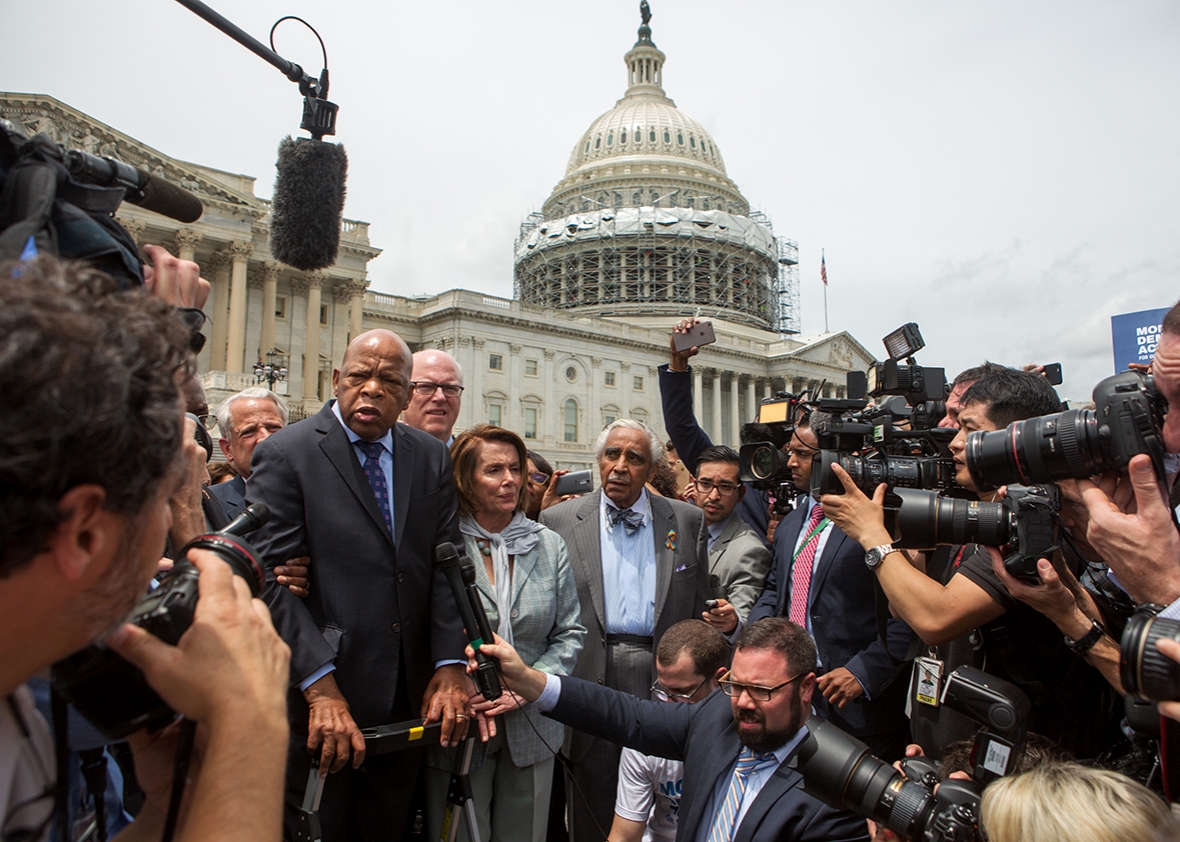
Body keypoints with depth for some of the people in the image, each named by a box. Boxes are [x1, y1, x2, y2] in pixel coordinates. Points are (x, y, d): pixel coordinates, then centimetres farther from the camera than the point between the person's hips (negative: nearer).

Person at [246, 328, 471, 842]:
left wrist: (450, 666, -7)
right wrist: (320, 686, -19)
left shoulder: (432, 459, 6)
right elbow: (270, 580, -13)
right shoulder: (285, 454, -7)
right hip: (316, 700, -4)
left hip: (408, 700, 4)